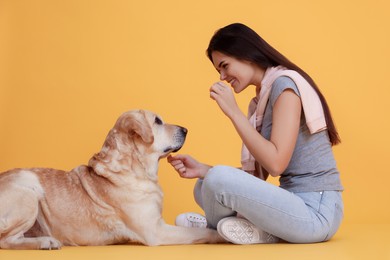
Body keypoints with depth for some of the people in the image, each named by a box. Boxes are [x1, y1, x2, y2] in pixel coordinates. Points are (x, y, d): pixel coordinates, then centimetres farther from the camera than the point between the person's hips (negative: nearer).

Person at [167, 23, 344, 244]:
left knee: (218, 179, -27)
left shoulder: (285, 84, -12)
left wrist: (233, 112, -15)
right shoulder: (262, 99, 14)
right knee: (204, 188, 16)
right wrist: (202, 170, 0)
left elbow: (275, 164, -21)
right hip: (296, 203, 9)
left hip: (315, 211, -9)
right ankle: (261, 229, -5)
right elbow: (258, 174, 10)